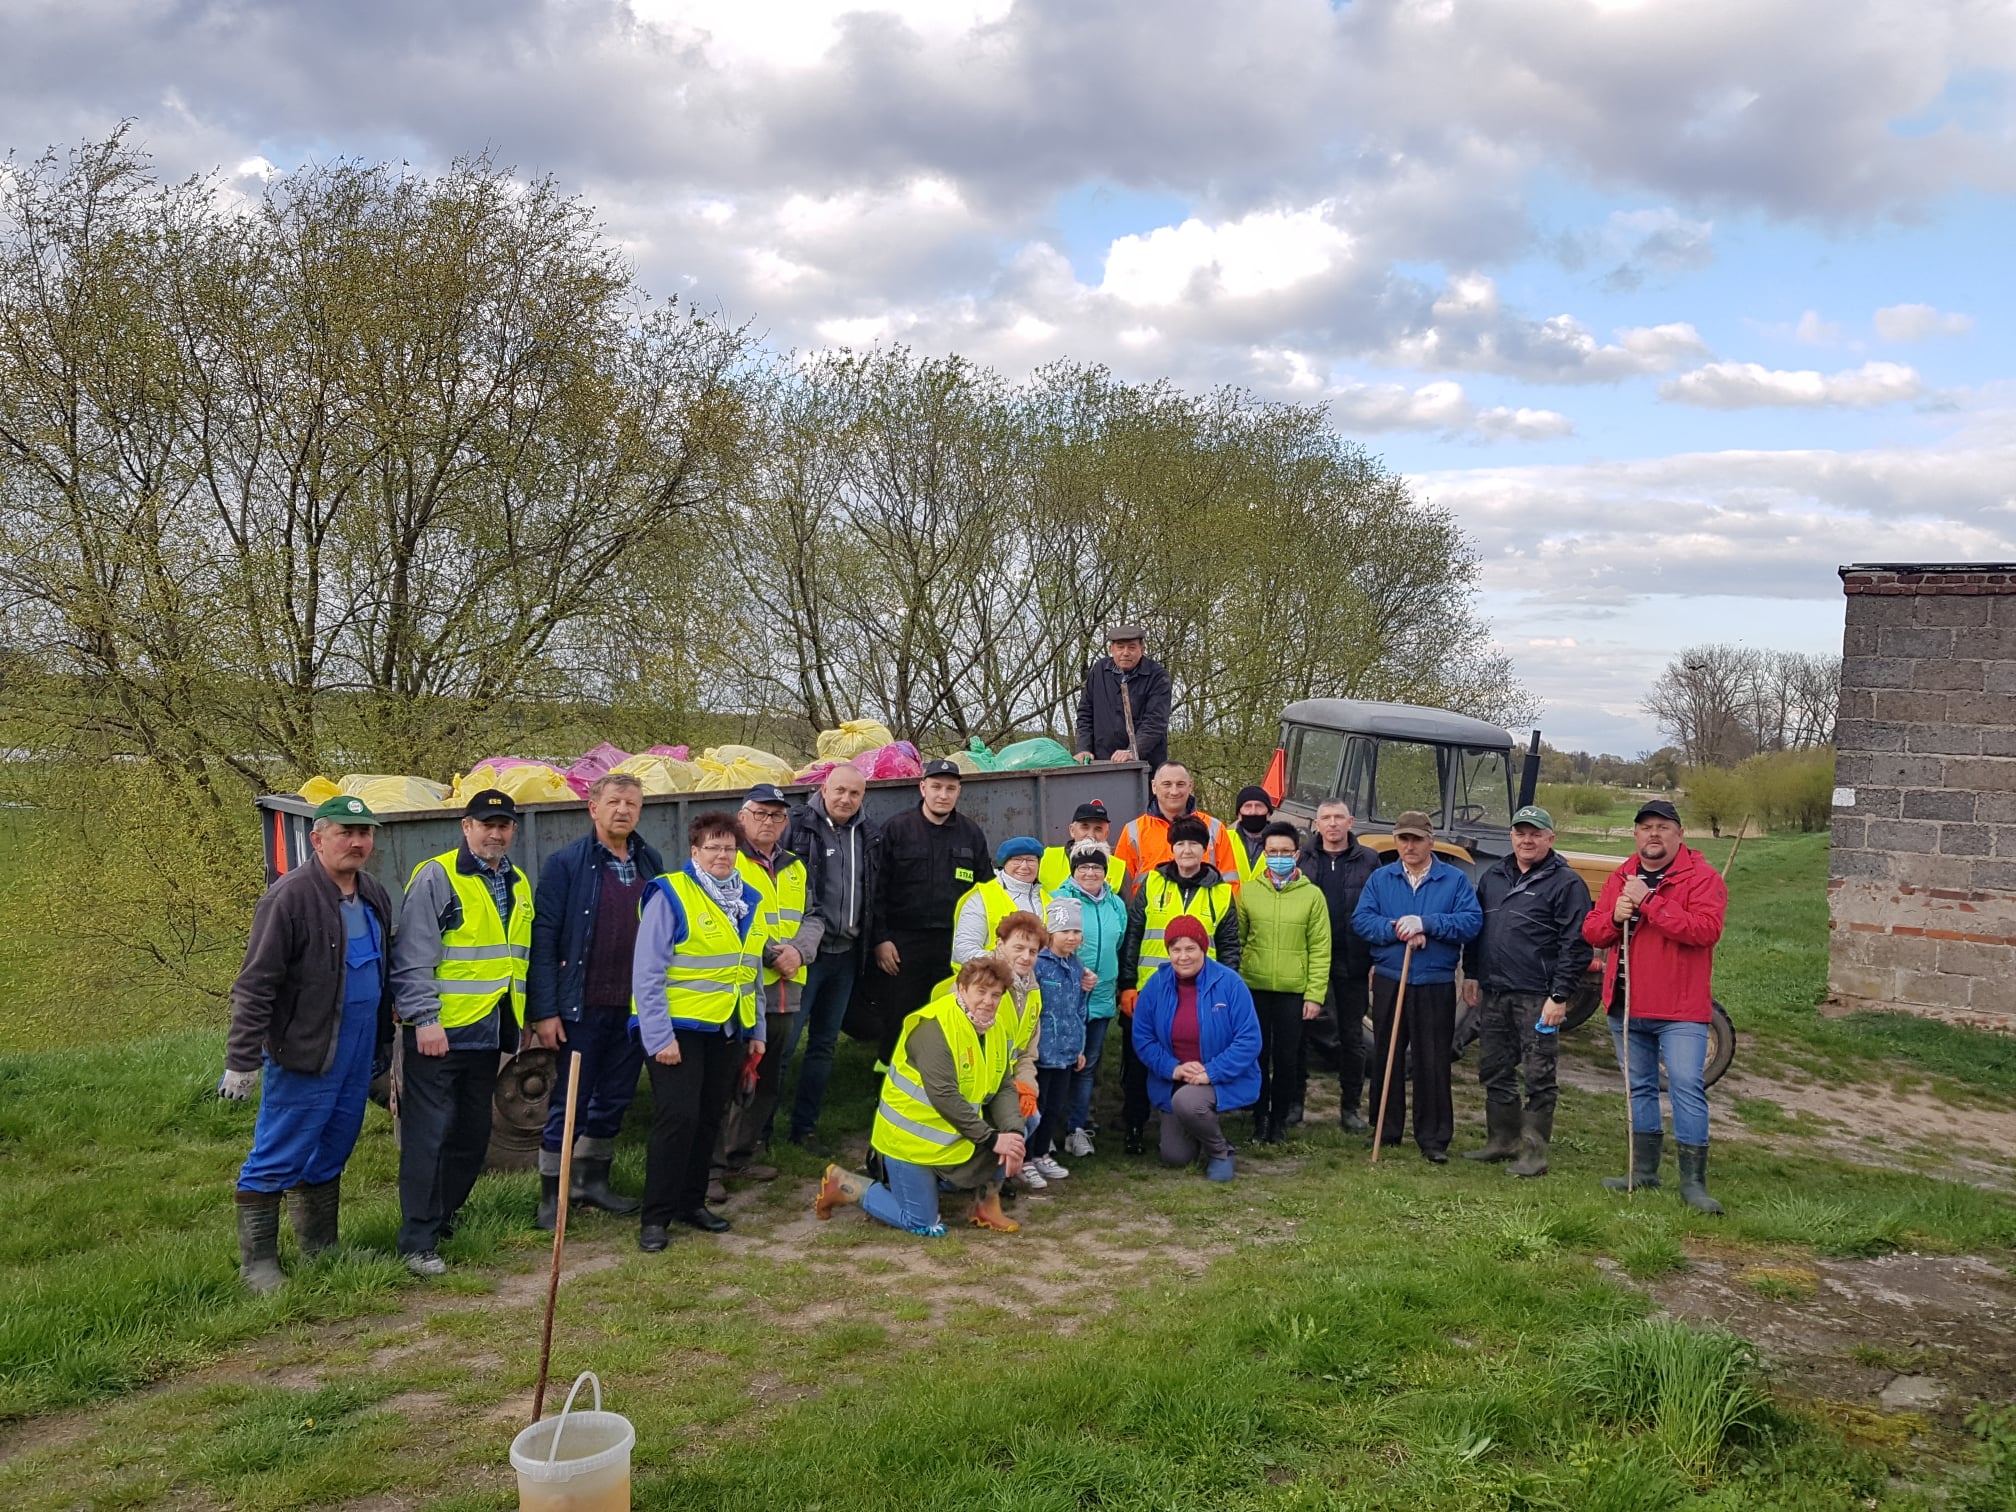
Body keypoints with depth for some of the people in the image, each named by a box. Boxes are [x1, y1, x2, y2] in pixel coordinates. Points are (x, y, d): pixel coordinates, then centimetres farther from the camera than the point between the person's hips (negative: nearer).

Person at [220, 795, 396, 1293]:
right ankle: (257, 1263, 13)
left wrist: (384, 1042, 19)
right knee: (276, 1161, 1)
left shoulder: (375, 896, 9)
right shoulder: (290, 897, -16)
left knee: (330, 1157, 18)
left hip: (358, 1054, 8)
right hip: (303, 1054, -7)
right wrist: (242, 1061, -18)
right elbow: (255, 984, -17)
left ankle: (321, 1248, 31)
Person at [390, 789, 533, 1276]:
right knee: (428, 1135, -4)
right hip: (438, 1033, -7)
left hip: (487, 1034, 7)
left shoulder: (517, 885, 12)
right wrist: (424, 1019, -19)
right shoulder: (435, 877, -10)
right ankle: (418, 1241, 1)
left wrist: (522, 1020, 18)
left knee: (473, 1135, 15)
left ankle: (442, 1215, 31)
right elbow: (413, 957, -14)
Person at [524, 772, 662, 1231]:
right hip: (583, 1006, -5)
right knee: (570, 1101, 4)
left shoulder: (650, 864, 5)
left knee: (616, 1098, 15)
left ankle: (594, 1180, 31)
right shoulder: (565, 864, -8)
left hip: (635, 1006, 5)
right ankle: (552, 1195, 16)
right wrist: (544, 1011, -14)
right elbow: (543, 939, -10)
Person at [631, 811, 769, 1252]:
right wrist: (660, 1036, -17)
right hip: (678, 1028, -6)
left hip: (728, 1031, 6)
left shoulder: (751, 901, 10)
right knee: (678, 1117, -10)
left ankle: (691, 1202, 25)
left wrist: (756, 1032, 15)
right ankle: (655, 1216, 1)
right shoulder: (670, 895, -11)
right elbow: (647, 972, -13)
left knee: (709, 1118, 12)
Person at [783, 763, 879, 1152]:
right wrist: (800, 941, -16)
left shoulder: (868, 834, 10)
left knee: (825, 1043, 12)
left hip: (845, 955, 6)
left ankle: (804, 1127, 22)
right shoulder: (798, 828, -8)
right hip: (806, 953, -6)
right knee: (782, 1040, -6)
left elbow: (875, 895, 17)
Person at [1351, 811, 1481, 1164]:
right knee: (1386, 1058, 10)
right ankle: (1386, 1131, 21)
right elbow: (1360, 919, -3)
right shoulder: (1380, 878, 7)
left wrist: (1425, 923, -20)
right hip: (1388, 981, 2)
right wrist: (1397, 929, -19)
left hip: (1435, 985, -2)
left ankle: (1434, 1138, 9)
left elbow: (1472, 921, -11)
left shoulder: (1455, 880, 2)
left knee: (1433, 1062, 0)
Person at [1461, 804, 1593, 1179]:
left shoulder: (1566, 883, -6)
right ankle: (1502, 1139, 27)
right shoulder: (1492, 876, 13)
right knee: (1494, 1070, 14)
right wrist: (1471, 974, 13)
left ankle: (1535, 1152, 8)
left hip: (1537, 997, -6)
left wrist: (1560, 996, -14)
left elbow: (1576, 945, -10)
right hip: (1493, 993, 6)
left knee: (1538, 1077, 0)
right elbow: (1475, 927, 20)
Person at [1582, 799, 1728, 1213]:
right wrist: (1614, 917, -12)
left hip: (1680, 1010, -6)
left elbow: (1706, 929, -23)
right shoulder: (1620, 879, 11)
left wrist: (1649, 902, -23)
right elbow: (1591, 931, 9)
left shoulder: (1701, 877, -7)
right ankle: (1643, 1171, 26)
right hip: (1626, 1007, 6)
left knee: (1687, 1088, -8)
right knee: (1639, 1088, 15)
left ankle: (1693, 1182, -1)